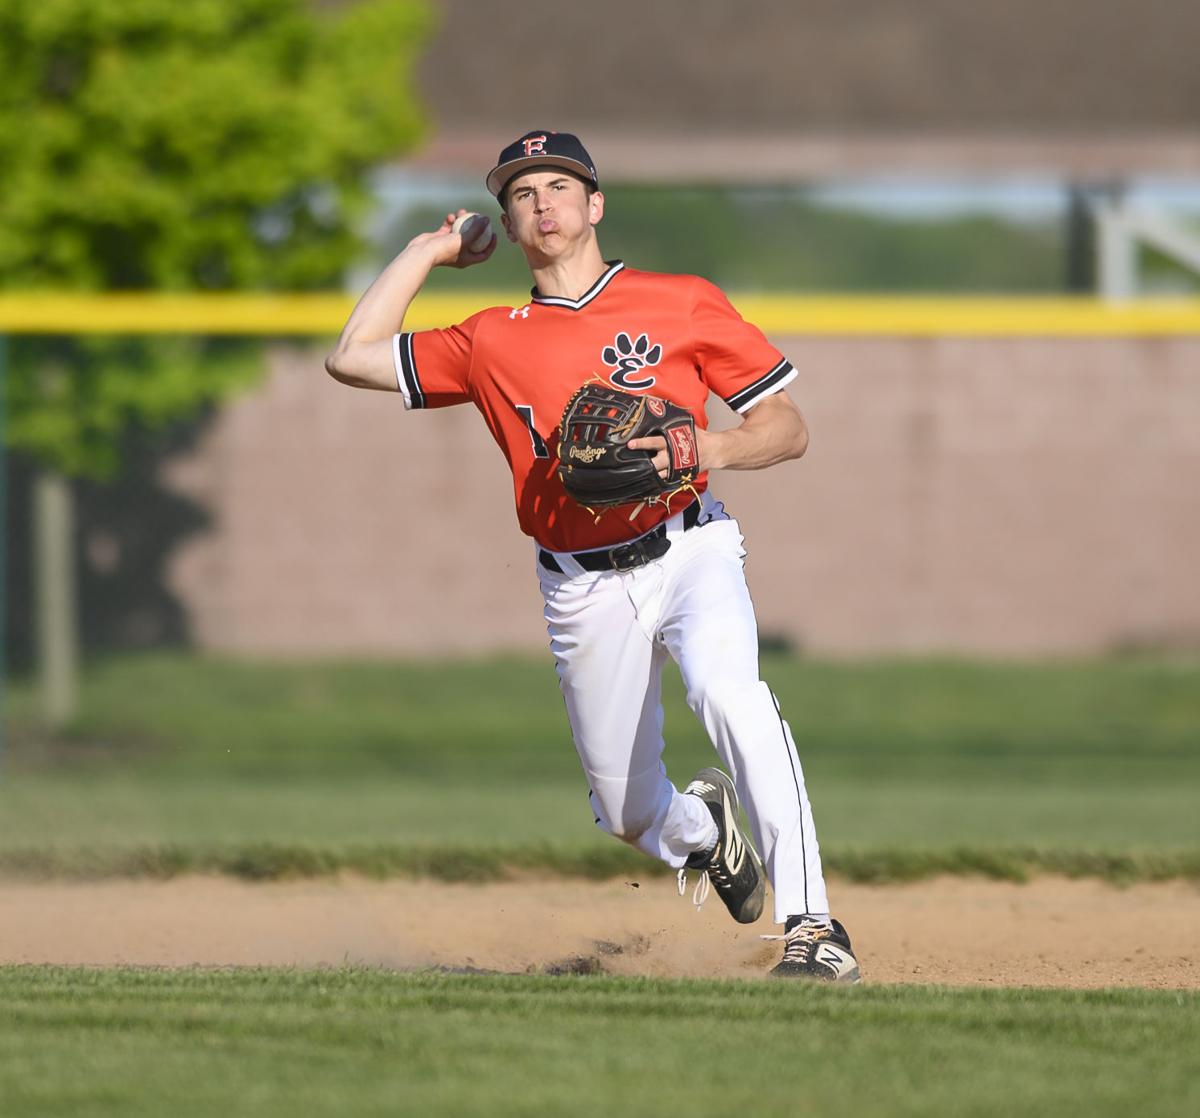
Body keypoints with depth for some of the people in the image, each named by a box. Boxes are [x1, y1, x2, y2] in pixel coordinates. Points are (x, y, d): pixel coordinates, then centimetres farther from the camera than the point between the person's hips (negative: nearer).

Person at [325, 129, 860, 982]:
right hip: (584, 590, 4)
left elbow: (789, 428, 3)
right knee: (631, 816, 7)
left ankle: (812, 925, -36)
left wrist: (711, 449, -18)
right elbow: (354, 359, 11)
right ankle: (704, 830, 46)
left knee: (727, 688, -34)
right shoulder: (492, 344, 12)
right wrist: (429, 252, 17)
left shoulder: (684, 304, 4)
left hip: (688, 550, -3)